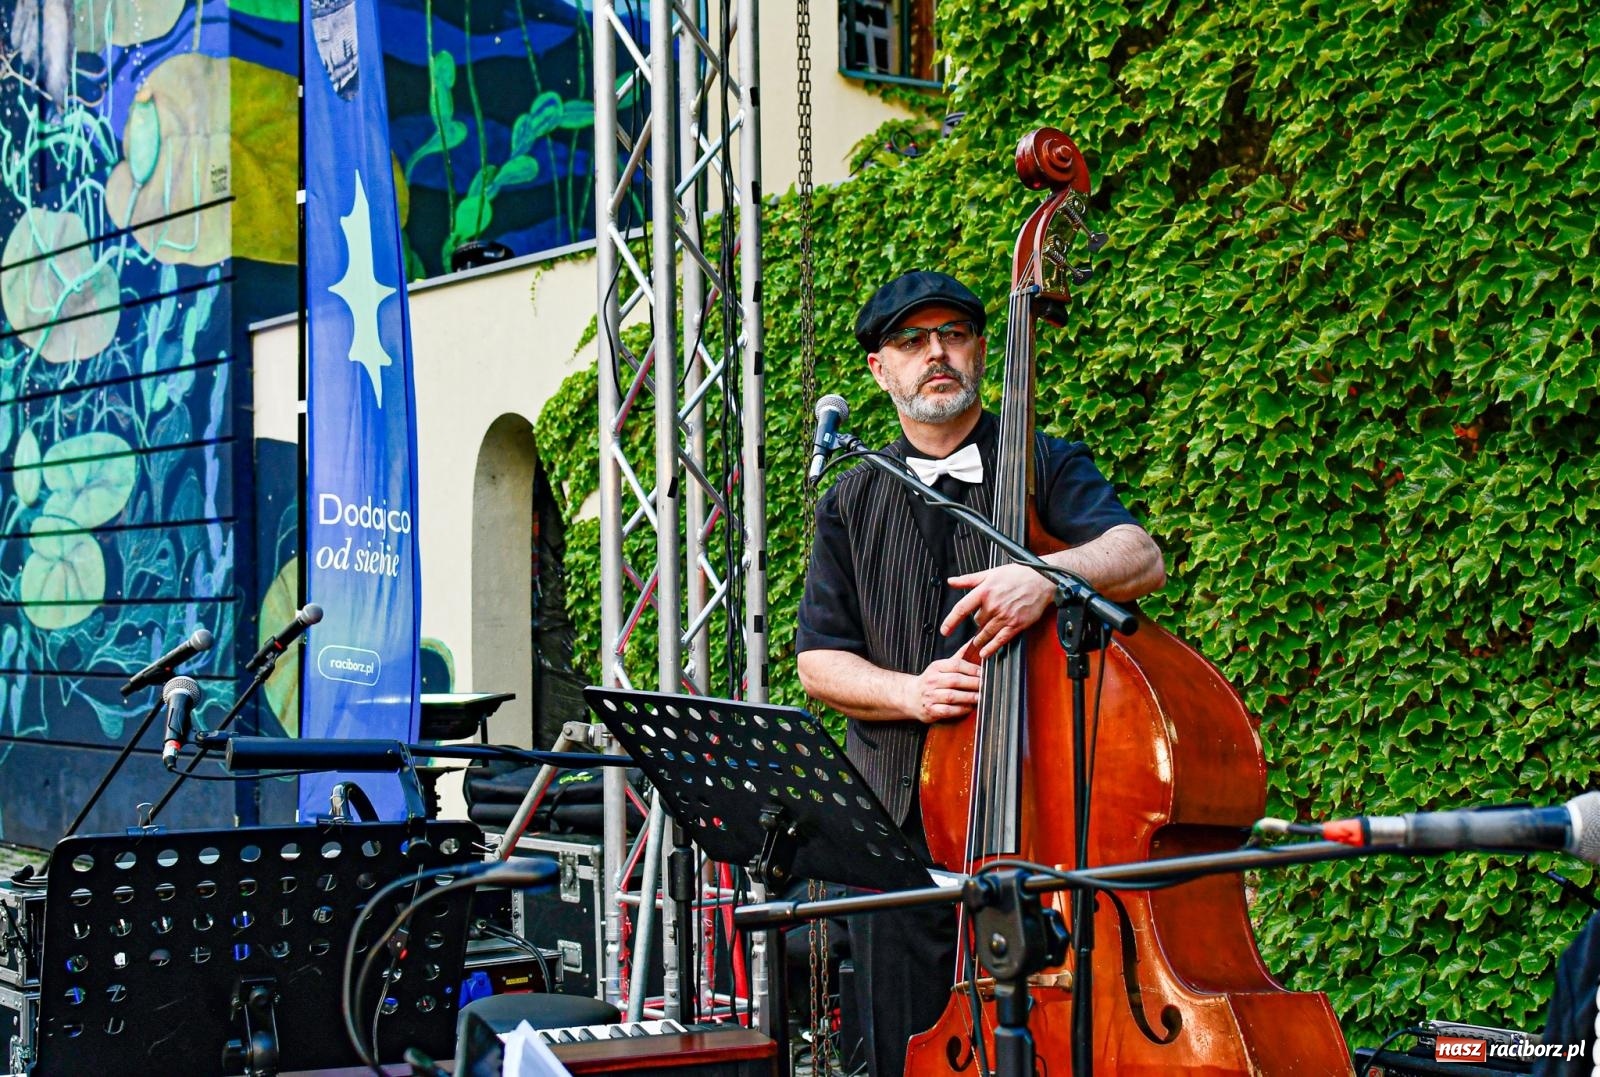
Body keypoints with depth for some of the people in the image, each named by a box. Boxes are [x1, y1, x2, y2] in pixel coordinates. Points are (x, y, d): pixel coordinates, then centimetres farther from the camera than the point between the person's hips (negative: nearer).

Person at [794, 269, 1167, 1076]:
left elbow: (1140, 558, -11)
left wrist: (1050, 572, -32)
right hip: (898, 825, 3)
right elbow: (818, 662, 8)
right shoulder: (851, 505, 16)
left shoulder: (1046, 470, 7)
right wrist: (909, 690, -11)